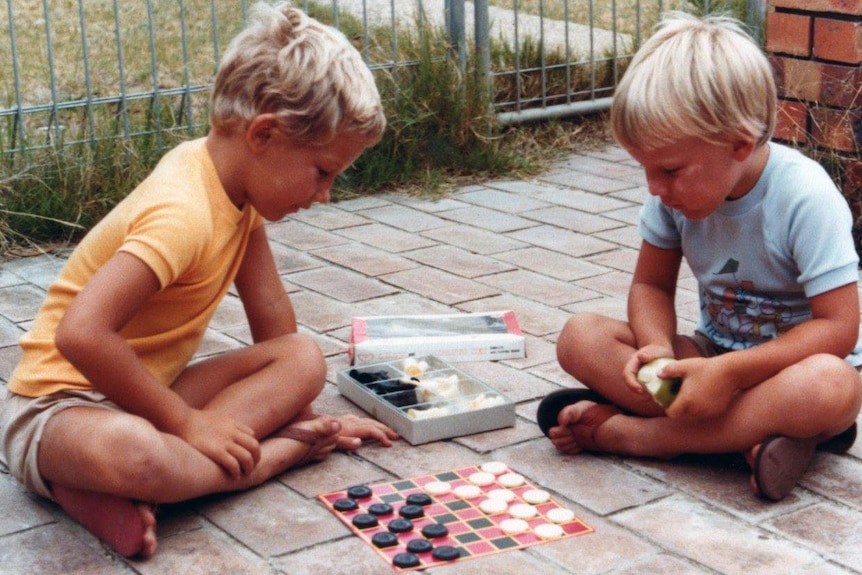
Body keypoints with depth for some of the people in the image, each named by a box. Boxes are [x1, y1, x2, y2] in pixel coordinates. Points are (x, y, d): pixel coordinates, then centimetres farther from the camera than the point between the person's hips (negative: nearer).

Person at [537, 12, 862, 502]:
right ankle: (753, 430, -26)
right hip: (714, 356, 5)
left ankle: (623, 431, -28)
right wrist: (657, 348, -20)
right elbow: (651, 284, 2)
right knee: (579, 337, -15)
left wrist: (728, 372, -30)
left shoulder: (805, 198, -24)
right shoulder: (679, 188, -9)